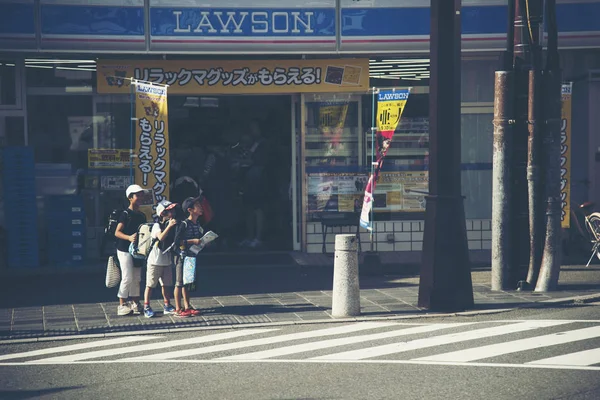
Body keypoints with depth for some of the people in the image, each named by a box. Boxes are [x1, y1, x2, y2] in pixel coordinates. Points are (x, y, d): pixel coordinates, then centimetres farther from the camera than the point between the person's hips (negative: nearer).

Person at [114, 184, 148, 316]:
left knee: (137, 278, 9)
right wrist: (129, 238, -30)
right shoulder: (126, 214, -9)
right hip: (125, 250, -7)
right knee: (127, 278, -10)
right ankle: (122, 305, -3)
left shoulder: (142, 215, 12)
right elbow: (117, 232, -15)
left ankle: (135, 304, 17)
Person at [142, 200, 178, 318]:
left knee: (165, 284, 12)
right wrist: (169, 226, -34)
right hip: (155, 260, -7)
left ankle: (167, 306, 18)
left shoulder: (172, 225, 10)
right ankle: (146, 307, 2)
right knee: (150, 285, -2)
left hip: (167, 260, 7)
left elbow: (174, 241, 14)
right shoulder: (157, 226, -12)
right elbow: (161, 237, -29)